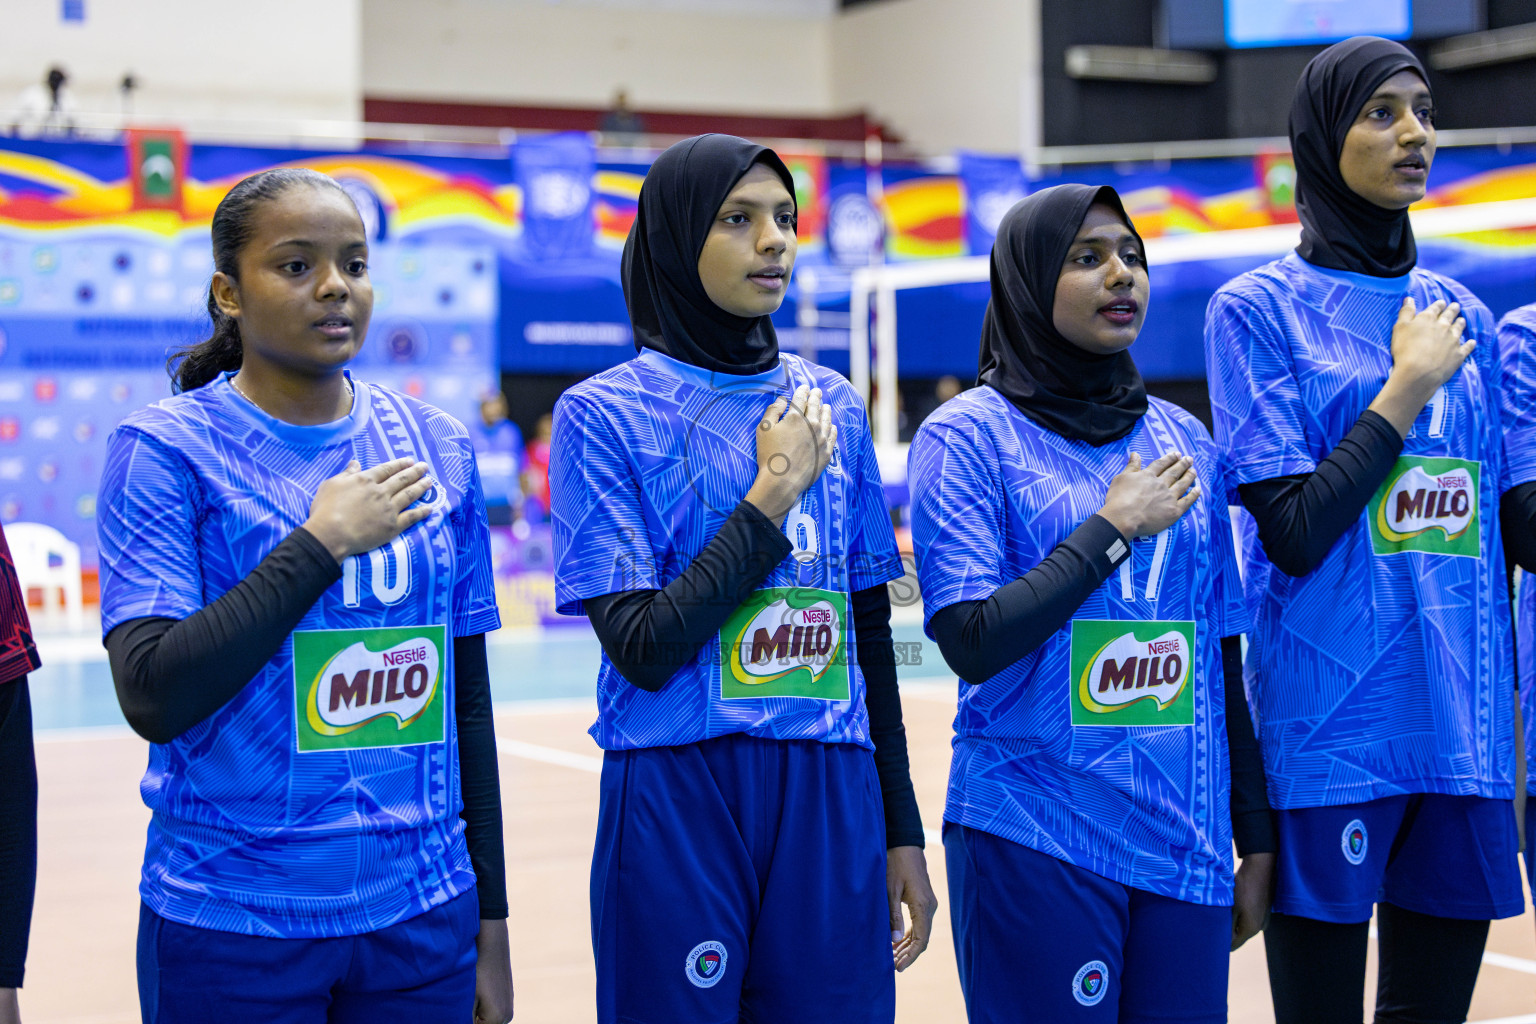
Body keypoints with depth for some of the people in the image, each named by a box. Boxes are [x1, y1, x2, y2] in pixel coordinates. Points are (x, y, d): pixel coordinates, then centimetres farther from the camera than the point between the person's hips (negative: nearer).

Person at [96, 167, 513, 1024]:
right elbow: (152, 698, -17)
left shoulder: (438, 448, 6)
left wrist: (491, 920, 11)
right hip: (231, 931, -3)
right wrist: (321, 543, -17)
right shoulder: (166, 451, -7)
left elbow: (468, 700, 10)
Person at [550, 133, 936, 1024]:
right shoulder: (606, 414, -4)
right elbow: (643, 649, -13)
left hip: (832, 805, 4)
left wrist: (901, 833, 14)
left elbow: (871, 628, 13)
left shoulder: (833, 407, 9)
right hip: (679, 805, -4)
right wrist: (774, 493, -12)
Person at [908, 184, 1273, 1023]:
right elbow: (972, 642, -14)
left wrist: (1258, 843, 12)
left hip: (1187, 849, 4)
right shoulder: (969, 434, -4)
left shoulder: (1185, 440, 11)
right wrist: (1117, 525, -10)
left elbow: (1226, 655, 13)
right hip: (1034, 848, -4)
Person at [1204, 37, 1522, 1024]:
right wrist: (1408, 387, -7)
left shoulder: (1464, 318, 13)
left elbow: (1494, 533, 16)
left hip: (1464, 734, 5)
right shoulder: (1259, 310, -3)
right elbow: (1295, 533, -12)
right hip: (1331, 732, -5)